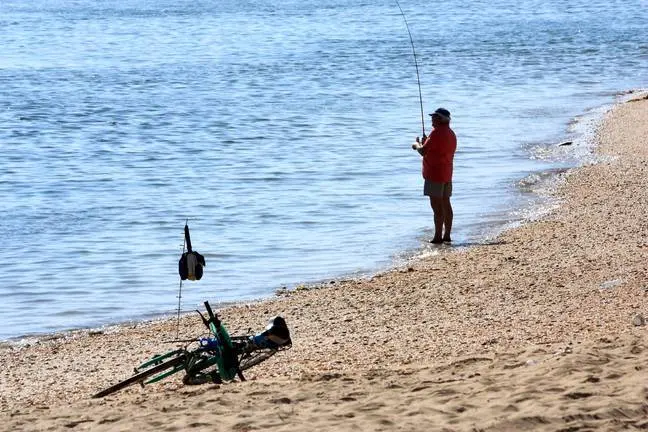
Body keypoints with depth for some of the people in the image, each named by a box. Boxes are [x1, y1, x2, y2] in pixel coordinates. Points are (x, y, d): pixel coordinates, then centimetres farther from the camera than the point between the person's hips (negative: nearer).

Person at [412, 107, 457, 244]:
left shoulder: (437, 132, -16)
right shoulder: (451, 134, 14)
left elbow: (423, 151, -17)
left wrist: (417, 145, 3)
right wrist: (426, 143, 18)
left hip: (435, 175, -10)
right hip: (447, 174, 10)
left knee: (436, 205, -8)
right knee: (445, 204, 12)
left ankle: (438, 236, -9)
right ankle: (447, 235, 15)